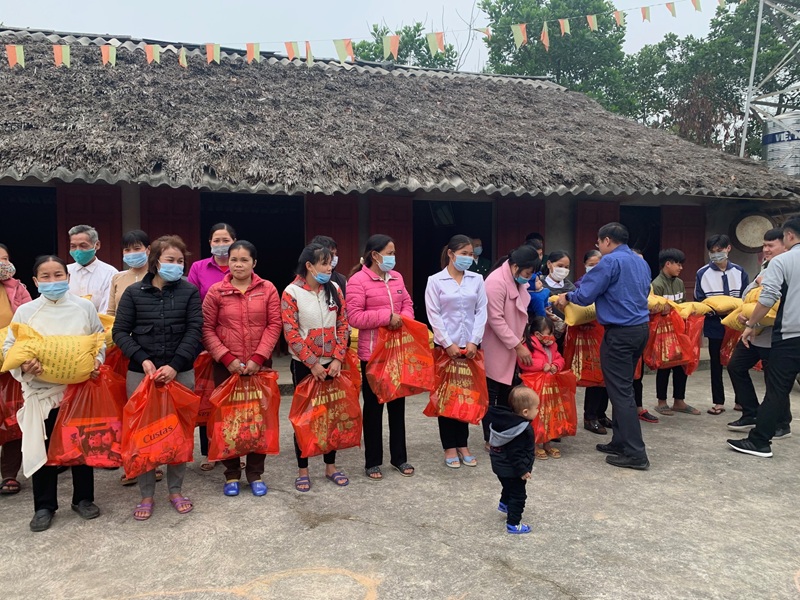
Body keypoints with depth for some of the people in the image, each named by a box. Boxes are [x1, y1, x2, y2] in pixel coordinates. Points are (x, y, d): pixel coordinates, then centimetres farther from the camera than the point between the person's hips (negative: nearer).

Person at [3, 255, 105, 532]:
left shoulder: (85, 307, 1)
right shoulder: (25, 312, 0)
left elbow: (100, 339, 9)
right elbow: (9, 347, 3)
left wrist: (97, 360, -9)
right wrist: (23, 365, -16)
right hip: (42, 390, 0)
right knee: (43, 447, 7)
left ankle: (83, 498, 27)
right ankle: (44, 506, 23)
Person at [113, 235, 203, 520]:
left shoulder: (190, 292, 0)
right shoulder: (134, 292, 1)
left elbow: (194, 331, -5)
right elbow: (120, 331, 1)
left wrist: (175, 366, -14)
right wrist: (143, 360, -12)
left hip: (180, 373, 0)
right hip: (141, 373, 0)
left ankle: (176, 491, 23)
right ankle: (146, 495, 20)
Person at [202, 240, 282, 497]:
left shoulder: (268, 289, 1)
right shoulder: (216, 291, 0)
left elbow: (274, 325, -2)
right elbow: (206, 329, -1)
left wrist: (258, 357, -11)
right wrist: (227, 358, -10)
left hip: (259, 366, 0)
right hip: (226, 366, 0)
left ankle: (255, 473, 20)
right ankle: (232, 474, 21)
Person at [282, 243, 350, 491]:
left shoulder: (334, 289, 2)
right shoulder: (292, 293, -10)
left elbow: (343, 325, 3)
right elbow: (291, 333, -13)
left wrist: (338, 358, -7)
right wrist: (313, 363, -15)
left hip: (331, 364, 4)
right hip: (305, 365, -4)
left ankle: (331, 465, 26)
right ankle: (303, 470, 19)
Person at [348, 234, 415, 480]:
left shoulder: (396, 277, 8)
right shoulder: (358, 280, -12)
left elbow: (408, 304, 13)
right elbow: (354, 317, -18)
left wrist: (403, 319, -9)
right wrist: (387, 316, -20)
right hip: (373, 353, -6)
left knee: (397, 404, 14)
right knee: (373, 406, 6)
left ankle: (399, 457, 28)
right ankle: (373, 461, 19)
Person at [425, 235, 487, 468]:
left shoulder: (477, 280, 5)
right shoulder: (435, 281, -3)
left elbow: (481, 311, 2)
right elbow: (434, 316, -6)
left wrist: (474, 341, -8)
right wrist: (448, 344, -12)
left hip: (470, 346, 3)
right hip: (445, 346, -3)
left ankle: (463, 444, 21)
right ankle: (450, 447, 15)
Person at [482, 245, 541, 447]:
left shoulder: (518, 280, 7)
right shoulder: (496, 282, -21)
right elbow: (496, 320, -23)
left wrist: (520, 340, 9)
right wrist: (517, 345, -21)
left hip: (510, 348, 9)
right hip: (495, 349, -9)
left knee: (507, 394, 14)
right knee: (491, 394, 1)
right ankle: (490, 440, 12)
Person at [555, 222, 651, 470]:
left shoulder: (610, 261, -12)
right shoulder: (641, 262, 15)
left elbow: (585, 295, -13)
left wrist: (567, 297, 8)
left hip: (620, 333, -9)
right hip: (641, 328, 9)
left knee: (621, 392, -4)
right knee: (623, 388, 16)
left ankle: (635, 454, -2)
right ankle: (620, 442, 22)